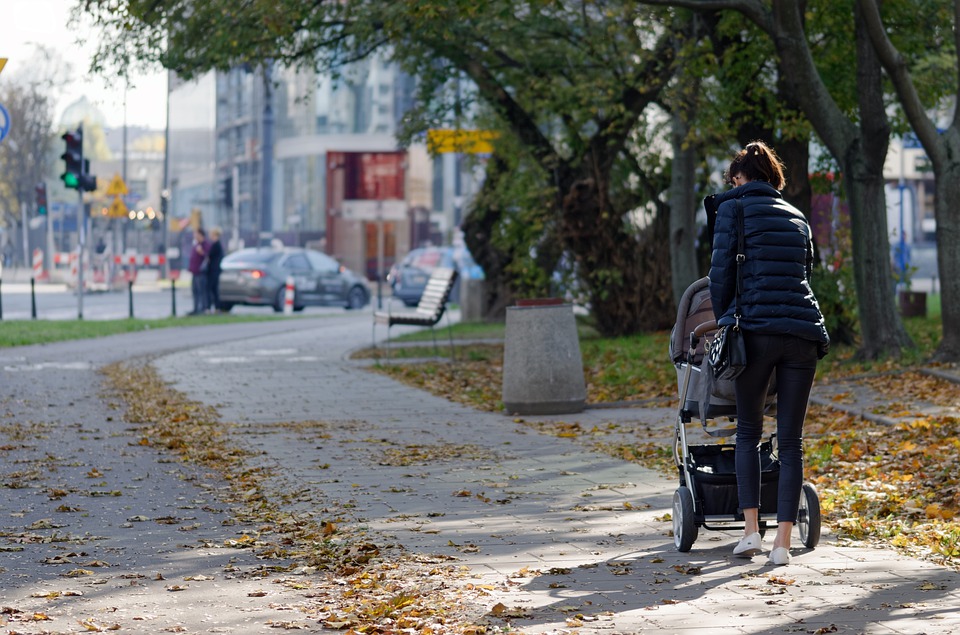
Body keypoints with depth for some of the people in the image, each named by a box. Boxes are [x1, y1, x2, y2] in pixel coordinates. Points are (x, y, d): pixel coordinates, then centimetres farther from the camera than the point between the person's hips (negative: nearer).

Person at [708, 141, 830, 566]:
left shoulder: (735, 206, 6)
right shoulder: (797, 217, 21)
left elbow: (722, 271, 2)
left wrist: (723, 319, 17)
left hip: (757, 329, -4)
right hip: (804, 331, 4)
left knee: (748, 432, 12)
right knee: (791, 440, 4)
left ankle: (751, 530, 4)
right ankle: (783, 542, 0)